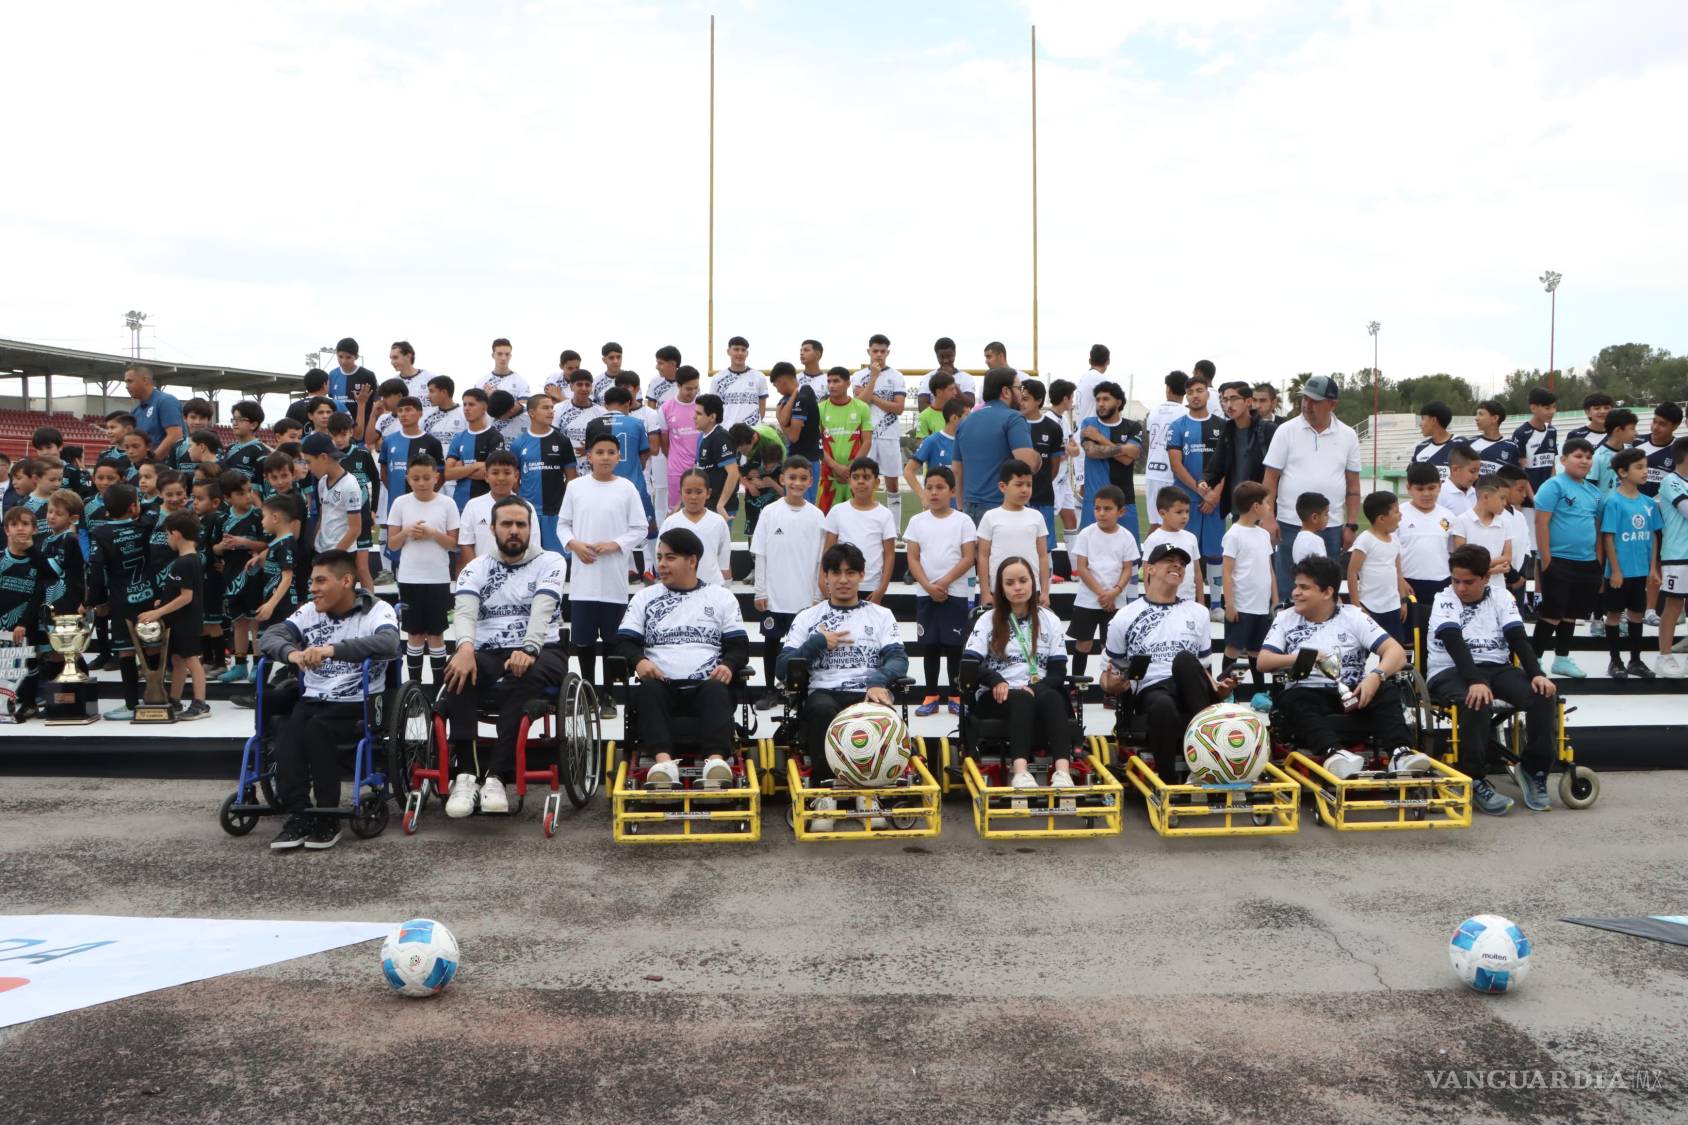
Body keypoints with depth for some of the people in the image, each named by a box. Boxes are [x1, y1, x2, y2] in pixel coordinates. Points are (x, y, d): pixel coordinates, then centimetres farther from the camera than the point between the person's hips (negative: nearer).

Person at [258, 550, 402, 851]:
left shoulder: (377, 610, -3)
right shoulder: (309, 612, 13)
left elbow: (389, 644, -24)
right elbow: (269, 636, 0)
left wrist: (332, 649, -35)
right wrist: (292, 653, -25)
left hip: (358, 704, -4)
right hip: (312, 700, 4)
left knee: (317, 728, -31)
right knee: (287, 731, -26)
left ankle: (327, 815, -17)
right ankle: (298, 814, -20)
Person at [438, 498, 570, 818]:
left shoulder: (550, 562, 5)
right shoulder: (476, 568, 11)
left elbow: (542, 609, -12)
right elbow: (464, 610, -9)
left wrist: (528, 650, -32)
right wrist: (466, 647, -32)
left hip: (538, 652, -2)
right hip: (486, 653, 2)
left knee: (525, 676, -37)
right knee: (458, 671, -32)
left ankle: (496, 776, -36)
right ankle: (466, 775, -33)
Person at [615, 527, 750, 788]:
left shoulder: (721, 597, 18)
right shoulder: (644, 597, 20)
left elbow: (740, 646, 11)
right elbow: (625, 641, 9)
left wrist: (728, 665, -12)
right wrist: (639, 661, -14)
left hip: (706, 686, -1)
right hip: (662, 686, 1)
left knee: (716, 689, -35)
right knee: (648, 689, -33)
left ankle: (716, 760, -56)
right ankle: (663, 761, -52)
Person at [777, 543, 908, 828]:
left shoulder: (881, 615, 19)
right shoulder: (807, 618, 18)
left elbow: (898, 658, 2)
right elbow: (782, 669, 8)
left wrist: (878, 681, -19)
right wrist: (818, 642, -2)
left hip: (869, 693, 0)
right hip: (824, 693, 0)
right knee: (822, 709, -38)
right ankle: (824, 791, -26)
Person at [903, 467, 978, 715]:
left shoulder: (962, 521, -1)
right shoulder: (917, 521, 4)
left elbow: (969, 558, -6)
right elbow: (913, 558, 2)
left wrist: (944, 583, -14)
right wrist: (929, 586, -11)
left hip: (955, 593, -2)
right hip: (925, 594, 2)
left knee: (954, 646, 2)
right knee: (930, 647, 7)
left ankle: (956, 696, 12)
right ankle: (931, 696, 15)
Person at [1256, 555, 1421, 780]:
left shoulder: (1354, 616, 8)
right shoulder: (1285, 619, 12)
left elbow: (1396, 652, -2)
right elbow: (1263, 662, 1)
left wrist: (1376, 676, -23)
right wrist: (1300, 658, -17)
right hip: (1308, 694, -1)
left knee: (1386, 692, -27)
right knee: (1292, 700, -34)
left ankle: (1400, 751, -44)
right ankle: (1333, 752, -56)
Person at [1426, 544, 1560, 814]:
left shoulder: (1501, 597, 10)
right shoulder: (1444, 600, -1)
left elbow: (1518, 638, -1)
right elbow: (1455, 643, -17)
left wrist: (1537, 674, -19)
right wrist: (1475, 681, -33)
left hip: (1496, 668, 4)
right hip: (1452, 671, -4)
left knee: (1543, 696, -22)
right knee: (1477, 703, -36)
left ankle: (1533, 769, -6)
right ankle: (1474, 780, -23)